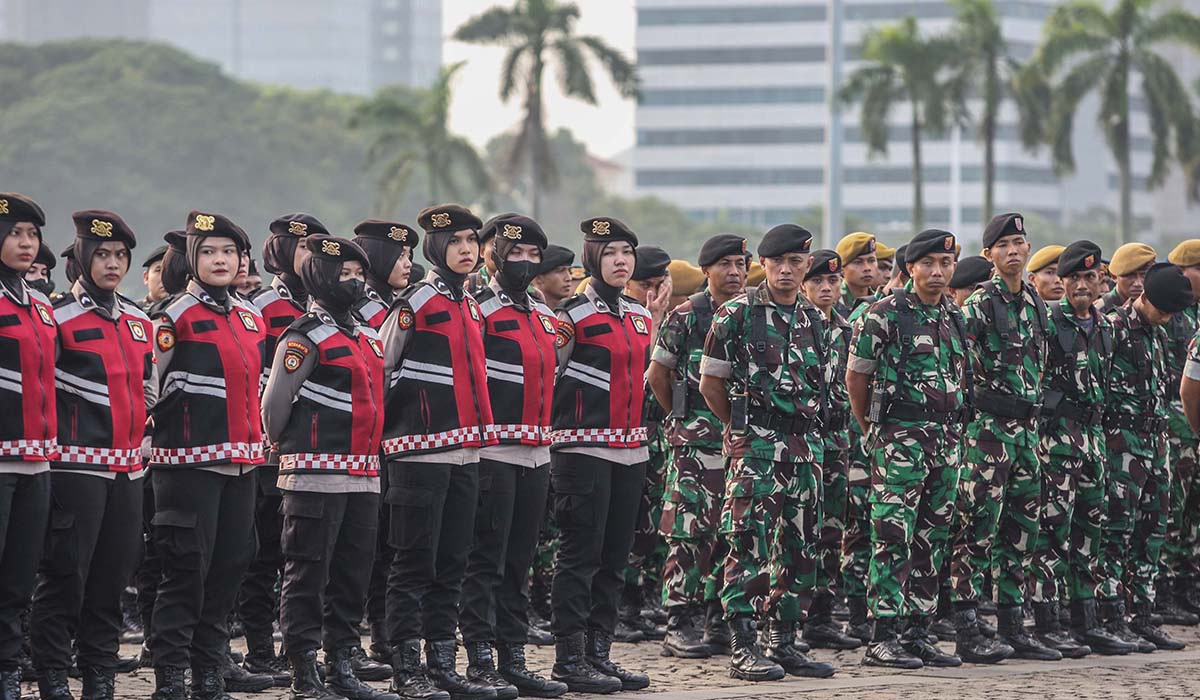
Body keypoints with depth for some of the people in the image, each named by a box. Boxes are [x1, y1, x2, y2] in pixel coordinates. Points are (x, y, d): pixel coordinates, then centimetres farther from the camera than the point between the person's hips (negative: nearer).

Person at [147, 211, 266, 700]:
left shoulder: (252, 320, 14)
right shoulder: (176, 318, -7)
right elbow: (156, 389, -6)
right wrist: (172, 437, -5)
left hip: (240, 463, 7)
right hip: (190, 462, -7)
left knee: (229, 568, 9)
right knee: (186, 571, -7)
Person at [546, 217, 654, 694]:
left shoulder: (641, 318, 14)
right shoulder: (573, 315, -8)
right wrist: (565, 429, -6)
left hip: (630, 450, 7)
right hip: (585, 450, -7)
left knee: (615, 558, 9)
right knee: (581, 554, -6)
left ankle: (599, 653, 15)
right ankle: (570, 659, -3)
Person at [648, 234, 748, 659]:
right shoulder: (687, 316, -4)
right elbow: (657, 372, 1)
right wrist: (681, 417, 6)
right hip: (697, 442, -5)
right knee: (691, 532, -9)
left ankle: (719, 622, 14)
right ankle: (679, 626, -7)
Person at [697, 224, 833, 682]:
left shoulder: (814, 320, 13)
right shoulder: (738, 313, -4)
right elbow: (710, 383, 1)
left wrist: (806, 429, 15)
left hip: (806, 443, 6)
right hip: (755, 447, -6)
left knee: (797, 546, 7)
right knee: (750, 544, -10)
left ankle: (784, 641, 14)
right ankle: (743, 648, -10)